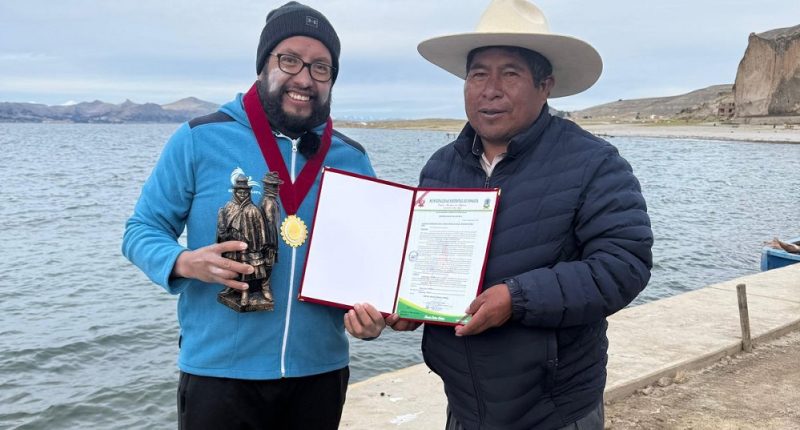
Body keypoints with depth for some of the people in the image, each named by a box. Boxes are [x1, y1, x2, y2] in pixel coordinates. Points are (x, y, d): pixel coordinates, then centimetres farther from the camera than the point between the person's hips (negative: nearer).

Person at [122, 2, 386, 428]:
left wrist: (372, 314, -10)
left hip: (321, 373, 4)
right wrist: (184, 263, -22)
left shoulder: (352, 158, 3)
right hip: (219, 374, -3)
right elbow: (141, 230, -1)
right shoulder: (200, 139, -7)